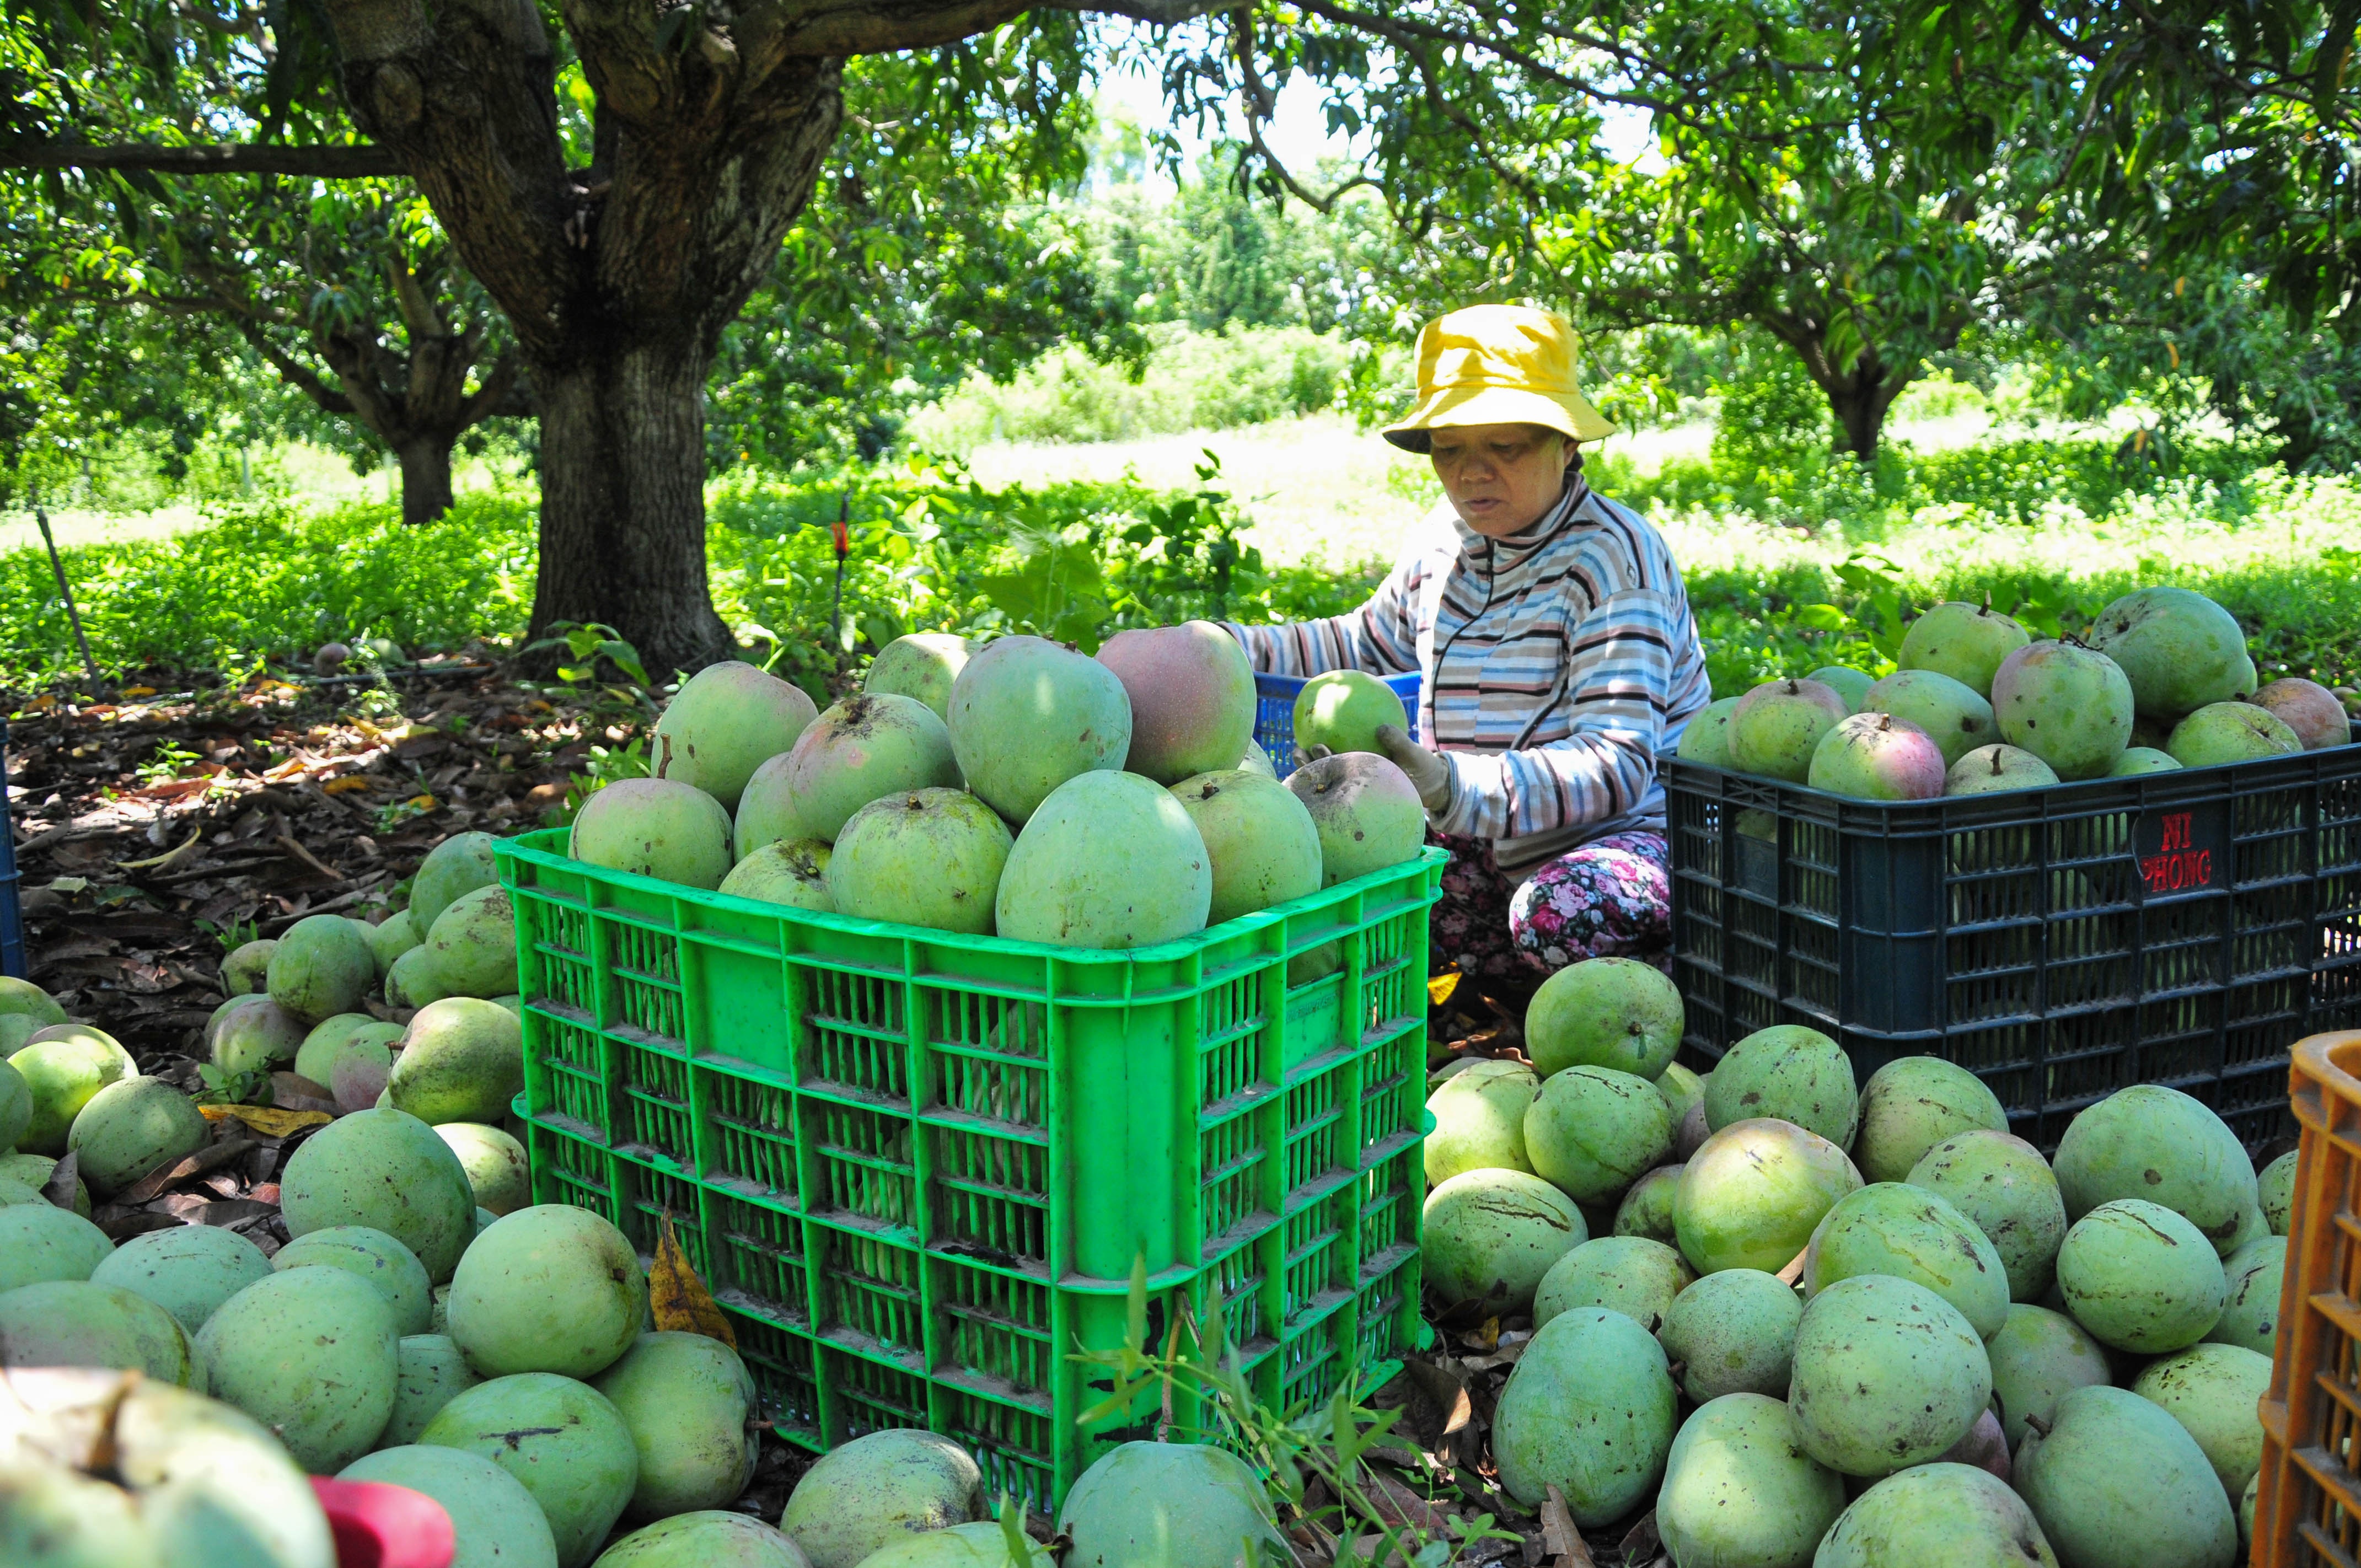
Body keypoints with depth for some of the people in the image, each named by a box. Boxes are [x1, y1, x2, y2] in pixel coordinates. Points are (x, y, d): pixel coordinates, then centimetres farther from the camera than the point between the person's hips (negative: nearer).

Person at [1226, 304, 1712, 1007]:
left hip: (1633, 834, -7)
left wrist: (1452, 786, -41)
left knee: (1563, 910, -39)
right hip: (1493, 849, 7)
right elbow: (1364, 644, 23)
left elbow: (1615, 765, -26)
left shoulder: (1612, 555, -16)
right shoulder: (1452, 538, 6)